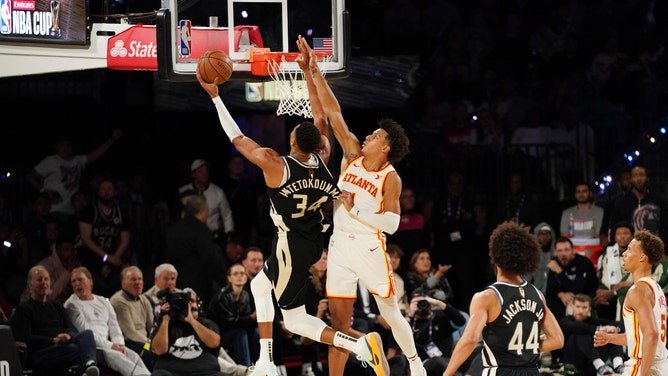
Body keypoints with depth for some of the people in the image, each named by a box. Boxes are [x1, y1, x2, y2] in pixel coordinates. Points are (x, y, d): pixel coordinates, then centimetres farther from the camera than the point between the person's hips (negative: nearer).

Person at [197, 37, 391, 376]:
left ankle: (360, 345, -20)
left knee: (294, 320, 1)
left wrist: (215, 96, -4)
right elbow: (320, 116, 6)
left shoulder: (275, 165, -23)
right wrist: (307, 71, 10)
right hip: (313, 241, 8)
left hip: (291, 245, -8)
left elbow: (237, 138, -12)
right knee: (260, 285, 29)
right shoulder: (321, 157, -8)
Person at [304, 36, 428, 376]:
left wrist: (356, 211, -22)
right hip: (340, 247, 4)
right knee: (339, 320, 2)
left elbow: (391, 223, -16)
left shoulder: (390, 178, -10)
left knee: (390, 312, 6)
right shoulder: (352, 154, 3)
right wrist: (313, 71, -1)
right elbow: (332, 111, 2)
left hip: (370, 248, -4)